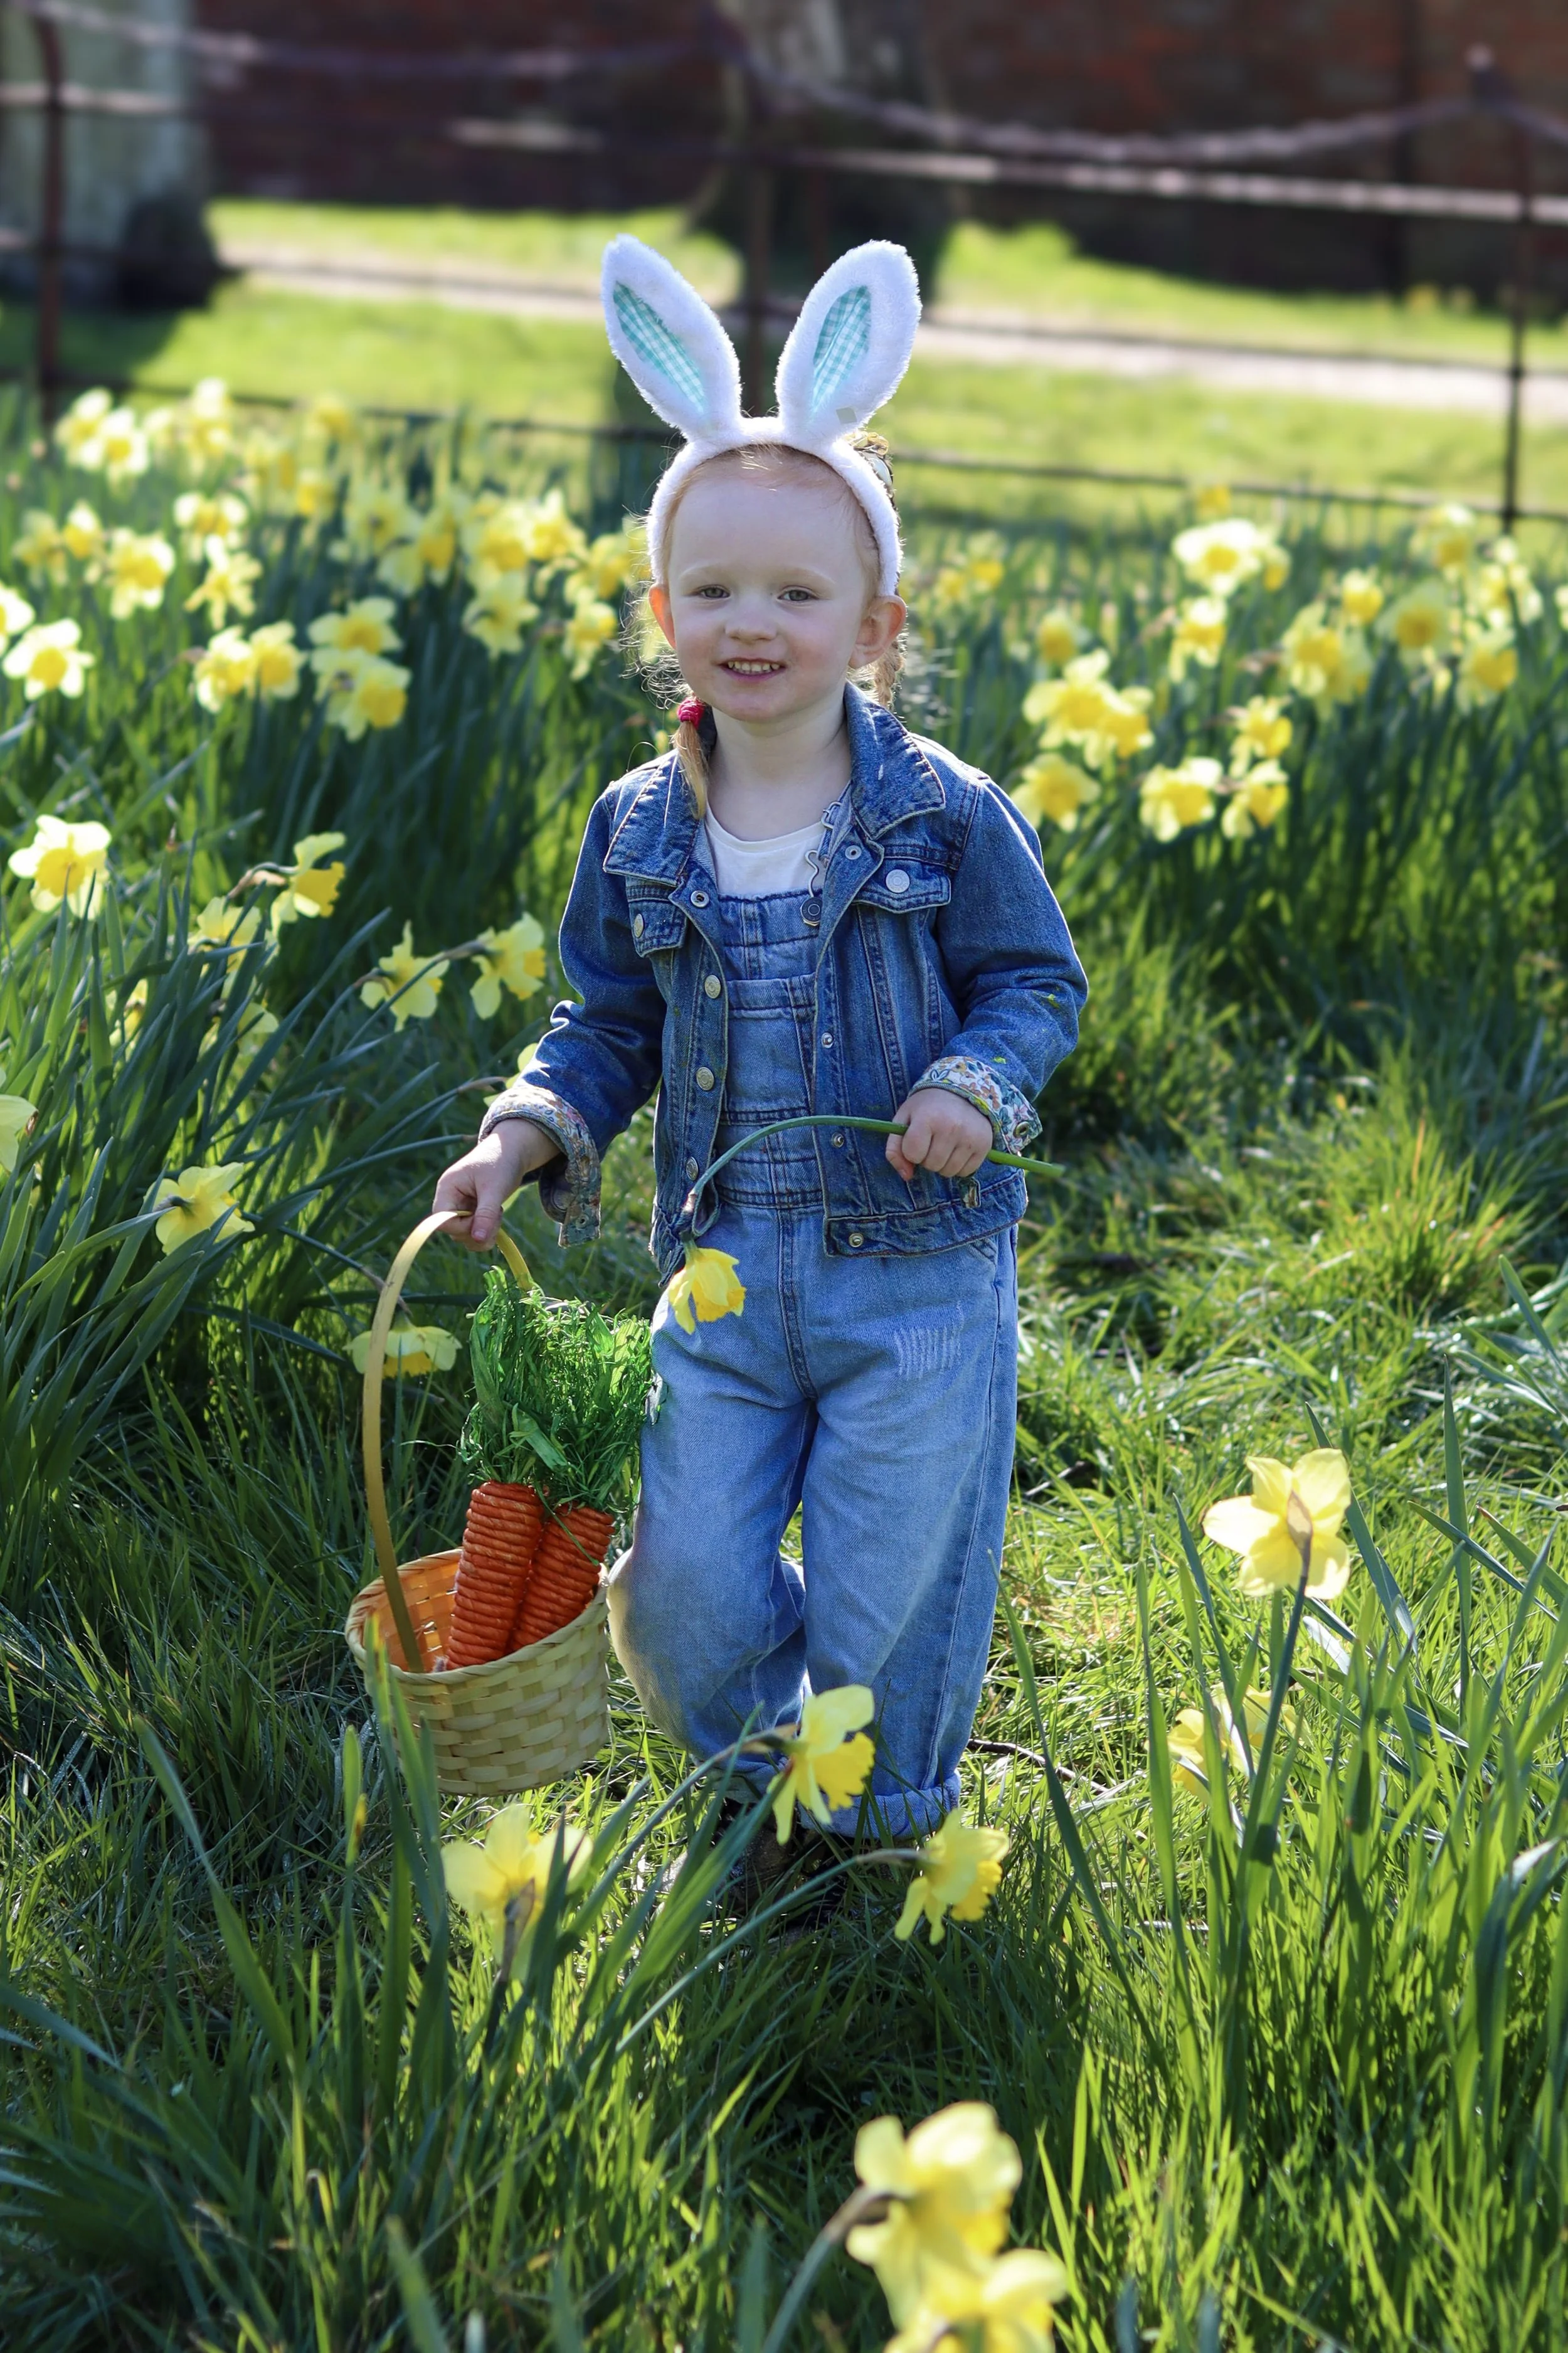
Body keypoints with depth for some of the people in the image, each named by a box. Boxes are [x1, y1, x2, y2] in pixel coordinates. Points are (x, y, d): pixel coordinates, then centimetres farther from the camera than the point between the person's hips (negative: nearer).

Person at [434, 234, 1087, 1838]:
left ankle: (882, 1846, 32)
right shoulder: (639, 833, 2)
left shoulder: (946, 817, -8)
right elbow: (610, 1024, 12)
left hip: (917, 1269, -3)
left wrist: (979, 1085, -18)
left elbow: (1035, 982, 1)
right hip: (723, 1272, 3)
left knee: (886, 1611, 6)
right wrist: (531, 1131, -5)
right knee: (687, 1604, 3)